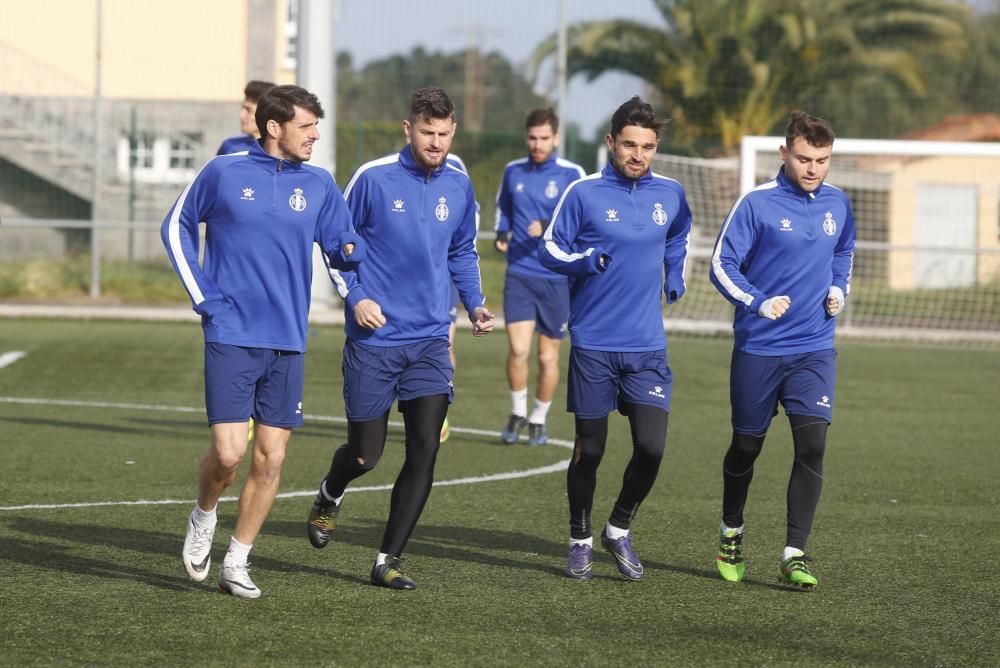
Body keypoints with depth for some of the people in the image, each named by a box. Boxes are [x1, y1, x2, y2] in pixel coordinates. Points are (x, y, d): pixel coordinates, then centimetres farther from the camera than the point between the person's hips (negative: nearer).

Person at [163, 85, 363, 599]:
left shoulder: (319, 185, 6)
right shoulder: (223, 173, -2)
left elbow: (343, 250, 10)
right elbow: (176, 227, 10)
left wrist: (350, 251, -15)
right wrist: (202, 296, 2)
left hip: (288, 343, 3)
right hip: (231, 337, -3)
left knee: (270, 458, 2)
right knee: (229, 451, -12)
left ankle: (236, 563, 14)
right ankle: (203, 517, 19)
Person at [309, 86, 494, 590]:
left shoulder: (459, 187, 5)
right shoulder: (373, 179, -8)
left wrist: (474, 304, 5)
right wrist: (354, 295, -11)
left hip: (430, 341, 3)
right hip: (374, 339, -3)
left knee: (425, 449, -8)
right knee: (365, 454, 3)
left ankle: (388, 561, 1)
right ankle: (329, 497, 40)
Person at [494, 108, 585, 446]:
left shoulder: (572, 174, -5)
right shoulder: (513, 171, 6)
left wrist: (551, 228, -22)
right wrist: (502, 233, 4)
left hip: (557, 278, -1)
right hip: (519, 275, 1)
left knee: (548, 356, 6)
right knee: (517, 348, -13)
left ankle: (539, 419, 26)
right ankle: (518, 413, 9)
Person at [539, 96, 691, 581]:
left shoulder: (670, 194, 6)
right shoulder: (584, 193, -6)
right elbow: (551, 249, -3)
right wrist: (587, 260, -20)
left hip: (648, 346, 3)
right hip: (593, 344, -3)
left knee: (651, 446, -7)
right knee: (589, 449, 5)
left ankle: (619, 531, 15)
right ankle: (580, 541, 23)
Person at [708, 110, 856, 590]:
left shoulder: (837, 204, 5)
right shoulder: (756, 204, -10)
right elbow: (722, 265, -9)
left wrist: (838, 290, 6)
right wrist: (759, 302, -22)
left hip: (814, 349, 3)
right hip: (758, 348, -3)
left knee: (812, 444, -12)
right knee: (747, 445, 10)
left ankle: (794, 555, -8)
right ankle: (731, 534, 35)